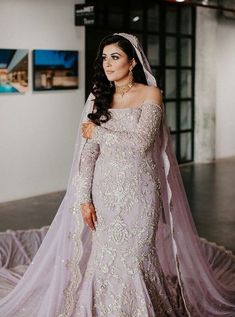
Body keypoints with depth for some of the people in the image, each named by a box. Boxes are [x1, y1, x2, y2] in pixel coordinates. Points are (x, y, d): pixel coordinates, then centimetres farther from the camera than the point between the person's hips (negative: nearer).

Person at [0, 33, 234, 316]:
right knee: (103, 257, 7)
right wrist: (84, 197, -6)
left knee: (133, 257, 0)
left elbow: (141, 142, -17)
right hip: (104, 188, 3)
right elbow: (88, 151, 1)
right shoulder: (98, 97, 8)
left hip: (137, 189, -3)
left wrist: (98, 132, -7)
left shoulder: (150, 94, -3)